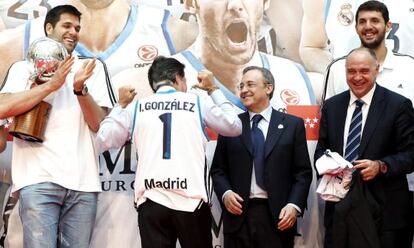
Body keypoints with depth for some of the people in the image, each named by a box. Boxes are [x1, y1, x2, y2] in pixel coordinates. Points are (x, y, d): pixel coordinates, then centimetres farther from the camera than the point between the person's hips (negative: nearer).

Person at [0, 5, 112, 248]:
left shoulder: (92, 67, 16)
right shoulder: (24, 68, 11)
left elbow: (98, 124, 6)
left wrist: (80, 89, -11)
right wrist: (52, 84, -10)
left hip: (83, 182, 2)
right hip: (39, 178, -2)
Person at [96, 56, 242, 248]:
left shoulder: (137, 107, 9)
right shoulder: (198, 103, 7)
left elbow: (104, 140, 15)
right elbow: (234, 127, 19)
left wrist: (121, 105, 26)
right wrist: (213, 90, 28)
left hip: (151, 201, 1)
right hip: (191, 200, -1)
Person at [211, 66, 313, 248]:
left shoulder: (292, 124, 6)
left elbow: (303, 172, 2)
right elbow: (218, 169, 11)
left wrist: (294, 205, -10)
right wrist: (225, 193, -8)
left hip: (277, 216, -1)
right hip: (238, 214, 1)